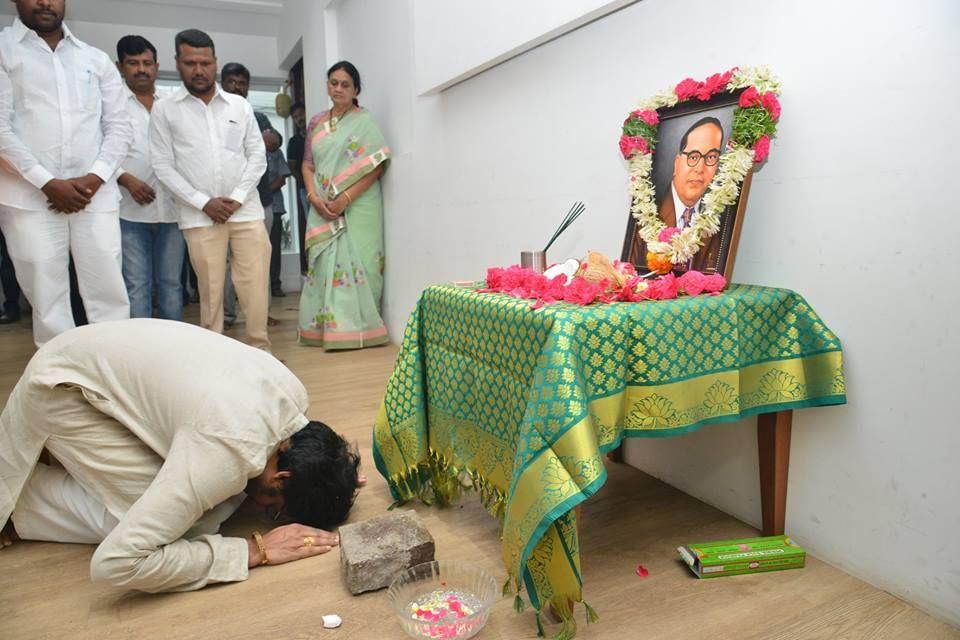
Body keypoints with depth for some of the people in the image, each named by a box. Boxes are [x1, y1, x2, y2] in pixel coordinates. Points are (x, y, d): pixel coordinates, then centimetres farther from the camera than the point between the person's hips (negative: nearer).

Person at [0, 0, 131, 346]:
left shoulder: (97, 59, 15)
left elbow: (119, 126, 9)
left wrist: (94, 178, -5)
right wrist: (47, 182, -12)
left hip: (95, 195, 2)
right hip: (29, 197, -2)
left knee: (109, 293, 0)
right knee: (47, 299, 0)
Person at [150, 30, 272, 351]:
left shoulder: (240, 106, 9)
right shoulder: (164, 110, 4)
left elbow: (258, 155, 6)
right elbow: (164, 167, 1)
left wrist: (237, 198, -6)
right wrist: (204, 202, -9)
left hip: (246, 210, 1)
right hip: (199, 215, -1)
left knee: (255, 284, -1)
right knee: (210, 289, 2)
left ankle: (260, 348, 9)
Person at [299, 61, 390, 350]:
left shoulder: (364, 121, 1)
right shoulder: (316, 123, 16)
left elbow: (377, 165, -9)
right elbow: (307, 165, 14)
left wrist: (345, 199, -16)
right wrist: (314, 197, -6)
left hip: (356, 207, -5)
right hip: (323, 209, 5)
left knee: (354, 262, -6)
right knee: (325, 264, 4)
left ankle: (355, 329, 0)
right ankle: (327, 326, 11)